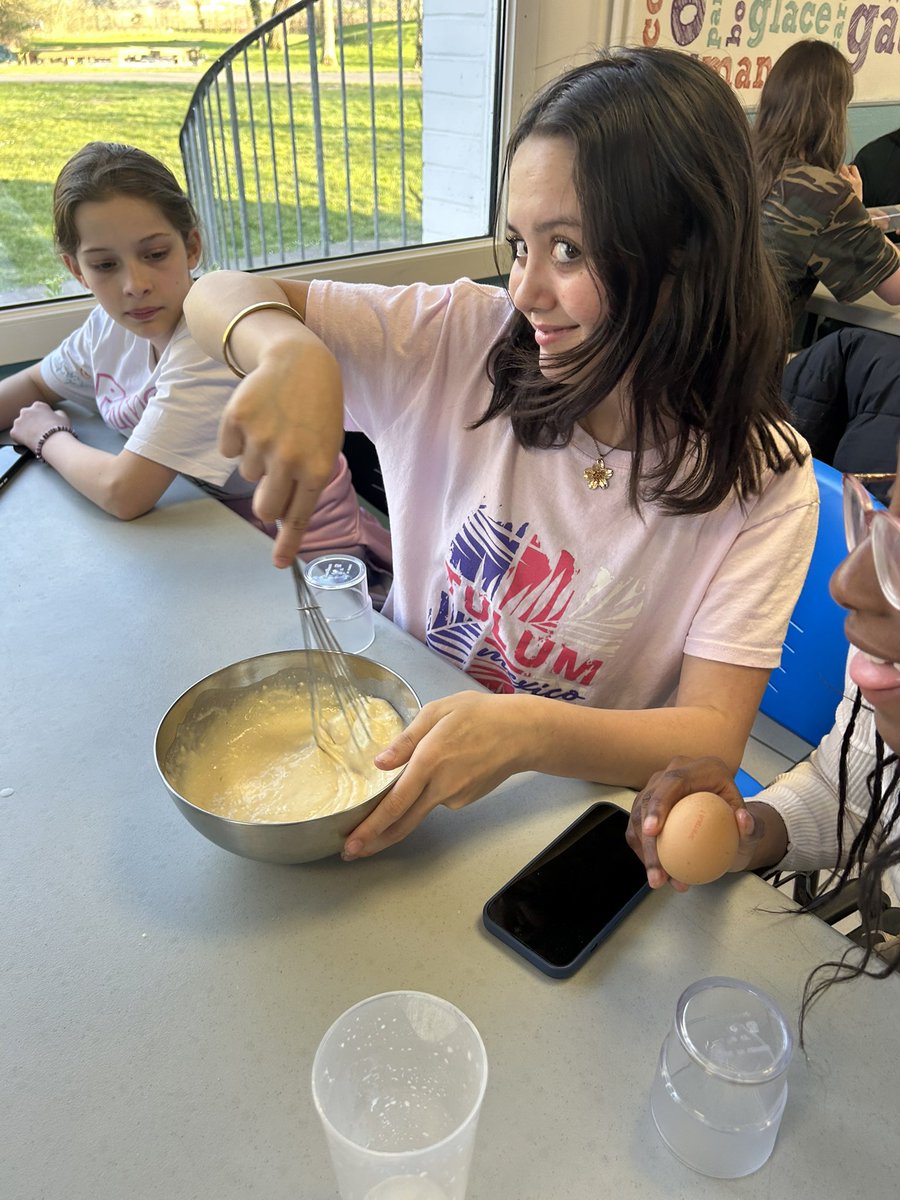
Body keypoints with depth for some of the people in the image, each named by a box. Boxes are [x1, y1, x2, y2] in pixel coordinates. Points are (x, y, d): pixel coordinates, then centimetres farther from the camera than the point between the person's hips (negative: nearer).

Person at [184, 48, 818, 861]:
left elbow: (712, 737, -17)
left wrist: (533, 732, -36)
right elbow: (221, 296, -8)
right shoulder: (464, 343, -11)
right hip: (396, 739, 3)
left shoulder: (762, 484, -15)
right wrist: (290, 351, -31)